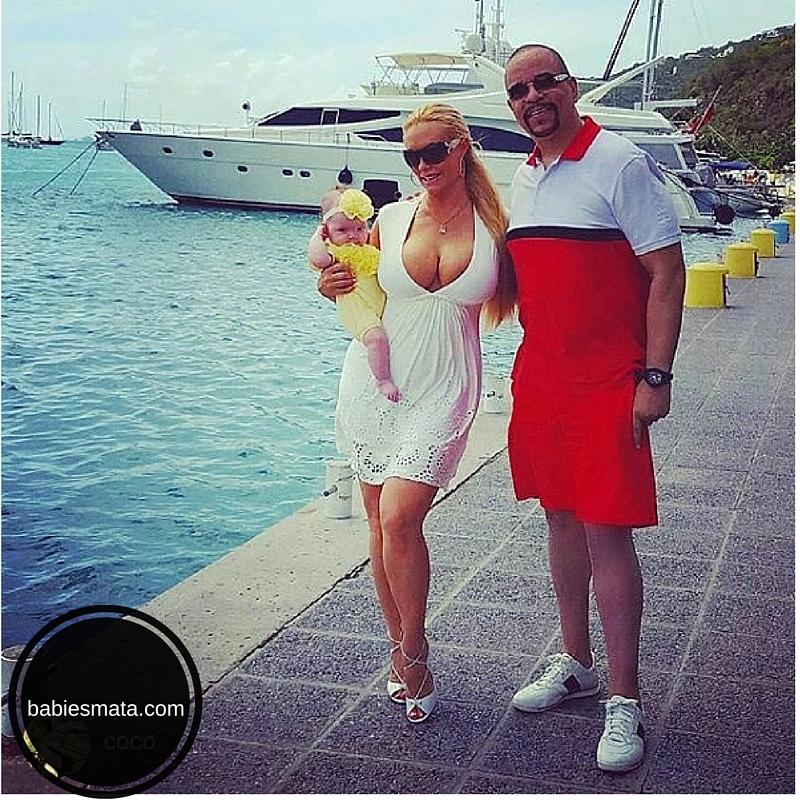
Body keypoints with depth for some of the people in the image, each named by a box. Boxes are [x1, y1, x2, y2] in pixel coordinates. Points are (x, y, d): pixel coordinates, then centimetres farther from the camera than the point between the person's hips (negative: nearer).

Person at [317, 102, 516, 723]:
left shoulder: (494, 225, 1)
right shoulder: (390, 219, 6)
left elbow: (509, 304, 10)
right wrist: (335, 288, -1)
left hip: (443, 393, -3)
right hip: (373, 383, 3)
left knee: (400, 518, -17)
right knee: (382, 525, 6)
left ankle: (413, 655, 3)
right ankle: (402, 651, 23)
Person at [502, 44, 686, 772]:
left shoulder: (619, 161, -9)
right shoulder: (522, 178, 13)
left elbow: (667, 270, -13)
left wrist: (656, 377, -18)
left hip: (607, 384, -7)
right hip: (538, 379, 7)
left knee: (607, 532, -6)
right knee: (561, 519, 14)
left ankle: (624, 702, 4)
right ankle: (576, 664, 29)